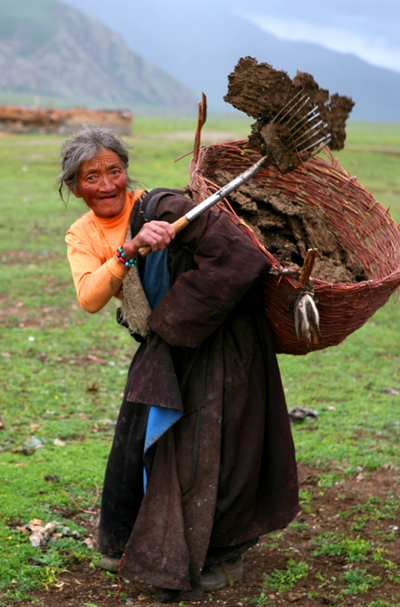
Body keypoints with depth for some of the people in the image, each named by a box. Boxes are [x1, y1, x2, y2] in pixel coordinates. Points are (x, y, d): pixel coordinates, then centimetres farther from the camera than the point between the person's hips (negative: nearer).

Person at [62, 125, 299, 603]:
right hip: (160, 346, 6)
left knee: (209, 447, -1)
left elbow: (234, 257, -27)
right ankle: (127, 541, 33)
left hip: (215, 341, -6)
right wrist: (129, 250, -35)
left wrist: (170, 320, -19)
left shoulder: (160, 208, -20)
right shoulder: (82, 237, 0)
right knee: (135, 440, 7)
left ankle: (222, 554, 22)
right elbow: (89, 299, -17)